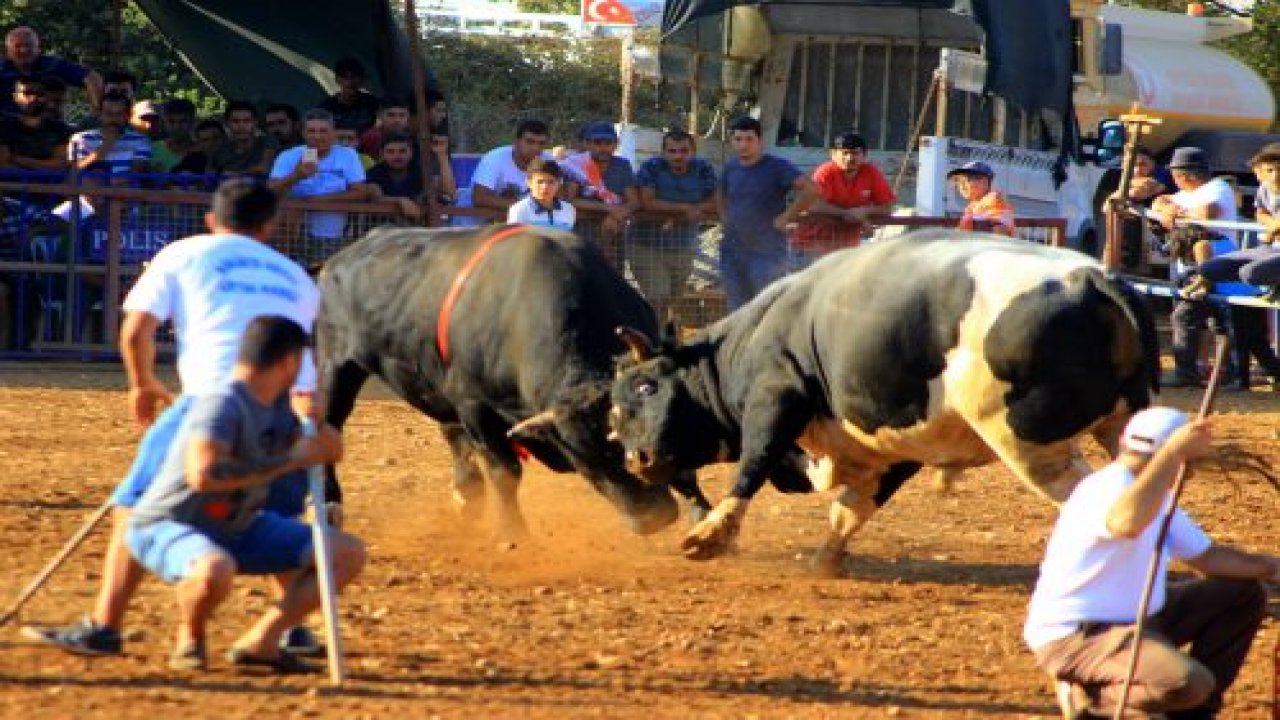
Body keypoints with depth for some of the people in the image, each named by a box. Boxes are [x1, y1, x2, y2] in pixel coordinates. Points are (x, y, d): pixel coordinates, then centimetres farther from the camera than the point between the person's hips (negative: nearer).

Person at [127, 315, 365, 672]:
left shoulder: (277, 405, 2)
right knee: (215, 570, -44)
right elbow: (204, 473, -40)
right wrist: (288, 461, -32)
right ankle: (189, 639, -10)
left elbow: (332, 451, 13)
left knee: (348, 553, 0)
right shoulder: (223, 405, -25)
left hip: (238, 528, 9)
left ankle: (259, 641, -1)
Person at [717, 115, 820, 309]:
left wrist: (785, 218, -17)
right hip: (732, 252, 6)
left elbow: (811, 190, -21)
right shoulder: (731, 167, 9)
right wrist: (726, 219, 13)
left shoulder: (776, 167, -10)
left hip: (766, 254, -6)